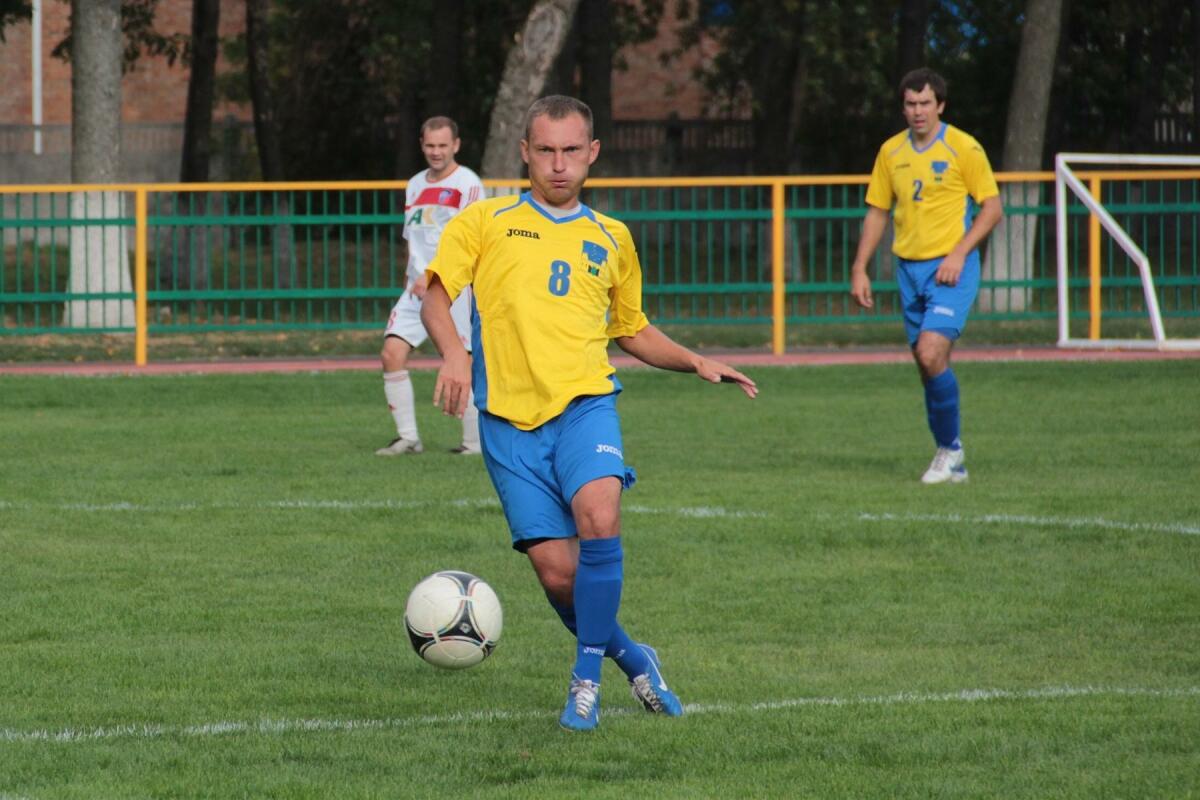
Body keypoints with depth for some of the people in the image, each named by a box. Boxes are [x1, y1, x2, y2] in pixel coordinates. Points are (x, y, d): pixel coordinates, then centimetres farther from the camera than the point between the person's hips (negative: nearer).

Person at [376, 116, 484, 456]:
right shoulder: (415, 185, 17)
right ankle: (408, 437, 0)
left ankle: (475, 441, 7)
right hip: (417, 288, 6)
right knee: (392, 354, -7)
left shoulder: (467, 184, -5)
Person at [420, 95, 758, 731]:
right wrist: (453, 353, -21)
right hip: (509, 417, -1)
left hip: (585, 400, 1)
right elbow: (436, 292, -2)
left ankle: (587, 678, -16)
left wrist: (695, 362, 14)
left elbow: (632, 331, 30)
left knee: (597, 517, -28)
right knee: (556, 570, -7)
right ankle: (630, 658, 20)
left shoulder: (611, 239, 19)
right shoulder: (486, 222, 10)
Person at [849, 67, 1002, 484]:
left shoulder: (963, 148, -6)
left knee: (931, 354, -20)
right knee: (928, 365, 7)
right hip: (909, 268, 5)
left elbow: (992, 207, -4)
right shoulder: (891, 151, 9)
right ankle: (951, 461, 17)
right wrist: (859, 269, 8)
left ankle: (950, 447, -5)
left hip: (951, 269, -5)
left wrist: (958, 254, -15)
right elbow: (877, 212, 16)